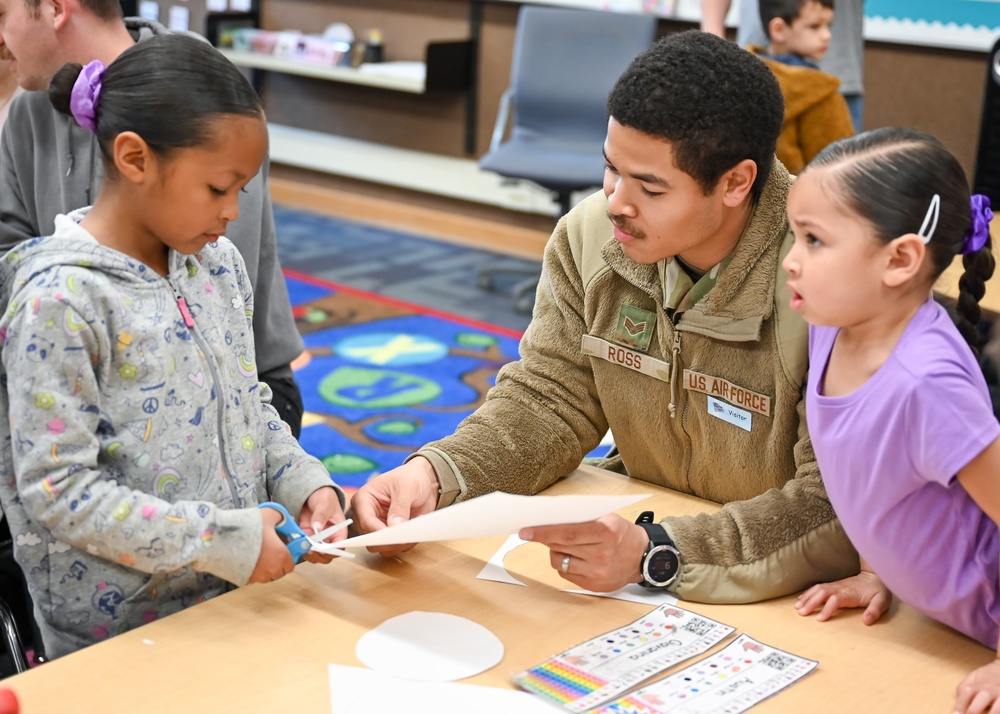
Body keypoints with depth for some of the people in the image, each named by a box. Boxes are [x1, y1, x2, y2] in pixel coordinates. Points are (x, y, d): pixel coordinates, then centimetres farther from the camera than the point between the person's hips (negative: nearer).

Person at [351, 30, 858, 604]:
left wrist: (656, 554, -35)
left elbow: (841, 508, -25)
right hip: (645, 518, 5)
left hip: (784, 599, -4)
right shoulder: (591, 236, -7)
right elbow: (549, 402, 1)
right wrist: (433, 476, -17)